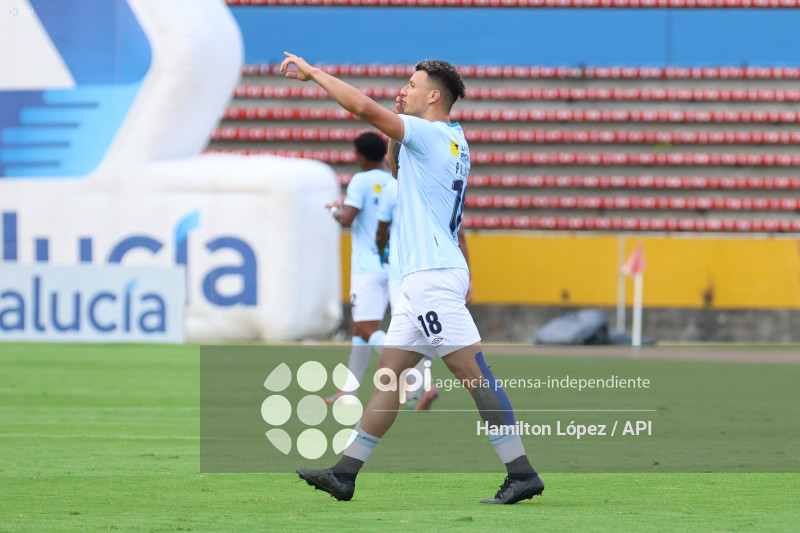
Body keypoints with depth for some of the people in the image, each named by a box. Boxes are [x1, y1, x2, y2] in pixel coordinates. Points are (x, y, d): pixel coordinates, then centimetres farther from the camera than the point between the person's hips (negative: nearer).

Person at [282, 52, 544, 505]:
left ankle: (522, 473, -11)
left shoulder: (430, 134, -10)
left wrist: (313, 72, -8)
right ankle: (345, 475, 11)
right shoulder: (454, 140, 17)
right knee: (390, 373, 9)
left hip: (434, 277, -10)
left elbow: (364, 107, -18)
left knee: (474, 374, -11)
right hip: (423, 279, 10)